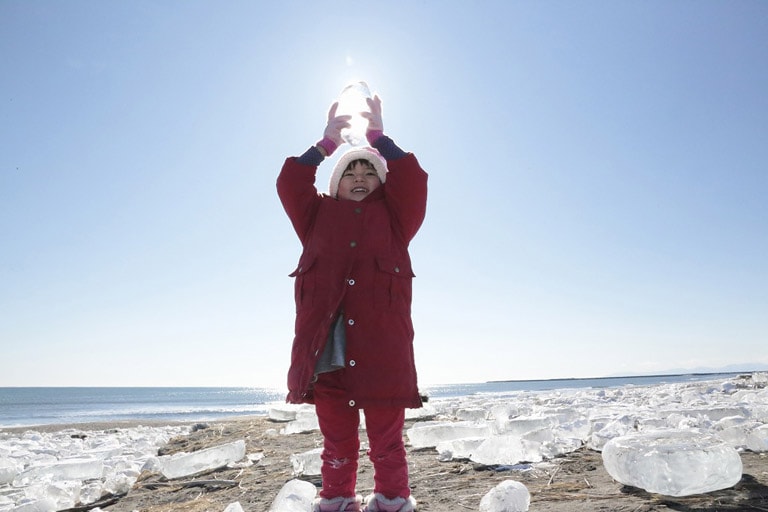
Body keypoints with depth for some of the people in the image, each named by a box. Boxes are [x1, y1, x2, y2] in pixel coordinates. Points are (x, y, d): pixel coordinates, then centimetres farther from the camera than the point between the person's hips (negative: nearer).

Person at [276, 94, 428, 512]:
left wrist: (377, 134, 9)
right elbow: (289, 183, 9)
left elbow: (412, 179, 4)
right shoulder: (319, 216, 21)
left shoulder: (393, 216, 18)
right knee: (336, 442, 8)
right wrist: (328, 141, 12)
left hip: (382, 346, -1)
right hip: (327, 349, 1)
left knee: (386, 442, 4)